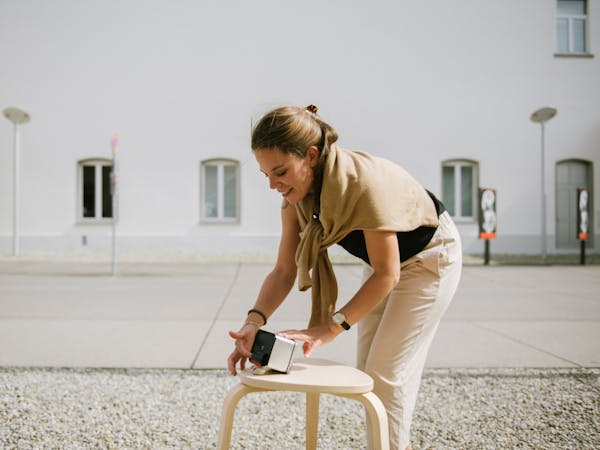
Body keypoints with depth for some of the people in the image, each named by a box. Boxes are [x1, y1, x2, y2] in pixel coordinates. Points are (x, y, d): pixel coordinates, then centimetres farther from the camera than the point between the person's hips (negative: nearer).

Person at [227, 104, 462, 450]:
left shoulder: (364, 182, -39)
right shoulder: (298, 193, -17)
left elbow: (387, 275, -32)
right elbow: (284, 270, -15)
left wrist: (330, 328, -37)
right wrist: (255, 321, -32)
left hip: (431, 257, -7)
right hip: (385, 258, 7)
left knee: (387, 372, -7)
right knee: (368, 369, 11)